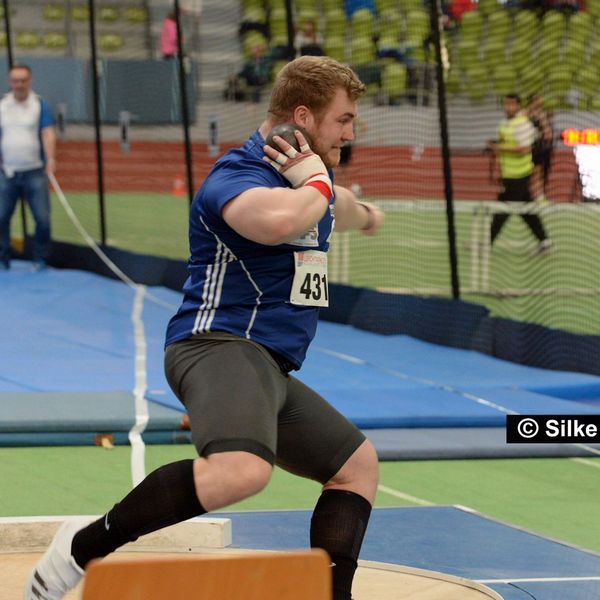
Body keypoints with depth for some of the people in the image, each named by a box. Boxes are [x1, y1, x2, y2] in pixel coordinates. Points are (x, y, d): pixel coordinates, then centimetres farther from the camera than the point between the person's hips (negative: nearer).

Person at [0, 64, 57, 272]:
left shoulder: (40, 105, -1)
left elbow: (48, 133, -12)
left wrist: (51, 158, -28)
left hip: (35, 173, -2)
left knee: (43, 218, -5)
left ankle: (40, 260, 9)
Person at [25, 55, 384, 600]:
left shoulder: (310, 171, 20)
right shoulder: (238, 175, -12)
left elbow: (338, 207, 48)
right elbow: (278, 220, -37)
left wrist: (364, 216, 70)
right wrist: (316, 184, -16)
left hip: (271, 371, 11)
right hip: (220, 346, -11)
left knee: (359, 464, 20)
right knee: (242, 470, -37)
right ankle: (86, 545, -26)